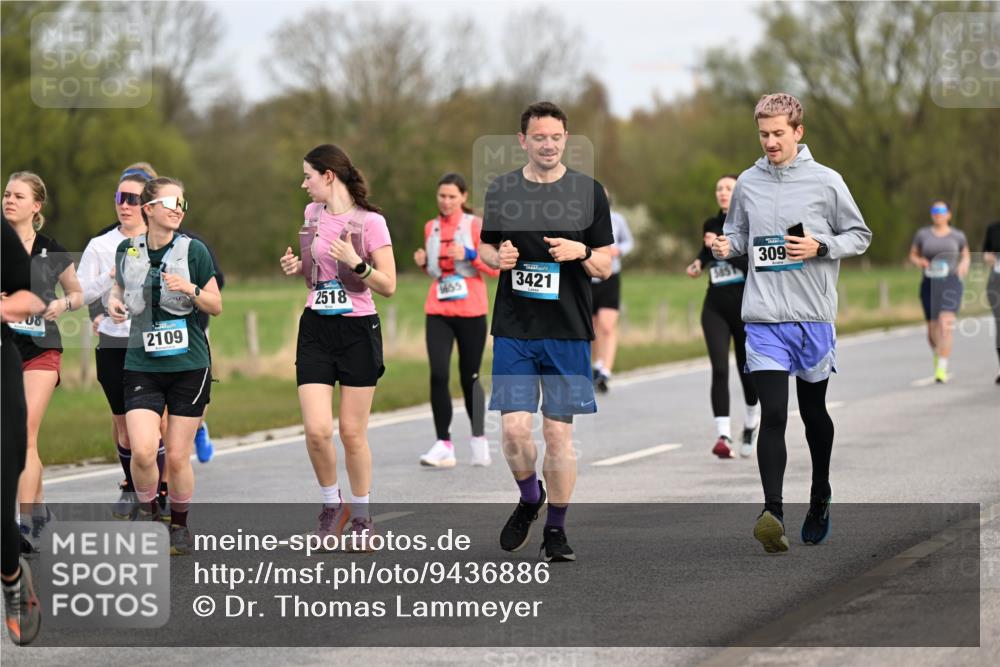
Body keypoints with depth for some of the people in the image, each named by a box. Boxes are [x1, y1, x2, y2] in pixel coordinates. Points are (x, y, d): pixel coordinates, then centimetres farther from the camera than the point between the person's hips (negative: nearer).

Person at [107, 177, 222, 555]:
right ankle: (146, 511, 11)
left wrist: (191, 289, -16)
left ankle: (180, 524, 23)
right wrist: (114, 301, 1)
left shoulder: (193, 250, -3)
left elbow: (216, 306, 3)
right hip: (142, 364, 1)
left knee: (177, 456, 1)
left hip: (189, 366, -1)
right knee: (143, 450, -16)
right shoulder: (128, 250, 3)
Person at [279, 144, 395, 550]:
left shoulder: (369, 222, -9)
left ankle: (361, 515, 18)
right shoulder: (312, 214, 8)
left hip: (358, 332, -4)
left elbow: (388, 286, -8)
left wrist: (356, 263, -23)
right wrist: (295, 268, 3)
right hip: (316, 329, 4)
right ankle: (331, 503, 15)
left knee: (352, 431, 1)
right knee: (317, 430, -8)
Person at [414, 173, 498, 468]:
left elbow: (496, 268, -4)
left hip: (470, 311, -3)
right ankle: (443, 446, -10)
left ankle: (479, 440, 23)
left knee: (469, 378, 4)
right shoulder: (431, 228, 11)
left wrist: (471, 255, -19)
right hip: (438, 311, 3)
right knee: (438, 375, -12)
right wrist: (423, 262, 2)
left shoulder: (475, 225, -2)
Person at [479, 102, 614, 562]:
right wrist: (498, 257, -6)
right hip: (513, 329, 1)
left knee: (559, 432, 2)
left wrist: (581, 252, -17)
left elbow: (605, 267, 5)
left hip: (568, 332, -1)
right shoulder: (501, 190, 5)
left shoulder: (589, 191, 3)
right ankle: (529, 498, 21)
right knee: (514, 427, -8)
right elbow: (484, 247, 17)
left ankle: (556, 529, 15)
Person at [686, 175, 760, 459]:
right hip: (715, 307, 3)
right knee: (719, 369, -14)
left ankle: (750, 425, 35)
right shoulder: (711, 225, 10)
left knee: (747, 371, 7)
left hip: (745, 306, -3)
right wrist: (700, 262, 10)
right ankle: (723, 436, -22)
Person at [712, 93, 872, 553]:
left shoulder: (826, 182, -1)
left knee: (813, 410, 14)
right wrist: (725, 246, -4)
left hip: (813, 316, 0)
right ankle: (772, 514, -19)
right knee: (773, 413, -12)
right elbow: (738, 234, 19)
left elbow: (859, 235, 5)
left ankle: (820, 498, 34)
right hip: (764, 318, 1)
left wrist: (820, 247, -12)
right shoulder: (747, 183, 6)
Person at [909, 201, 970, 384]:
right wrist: (920, 262, -6)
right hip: (929, 285, 2)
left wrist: (964, 264, -3)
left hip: (951, 283, -2)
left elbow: (966, 256, 20)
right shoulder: (922, 234, 5)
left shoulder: (957, 236, 5)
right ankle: (937, 354, 45)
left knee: (946, 324, -20)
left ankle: (942, 369, -21)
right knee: (932, 328, 9)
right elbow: (913, 255, 16)